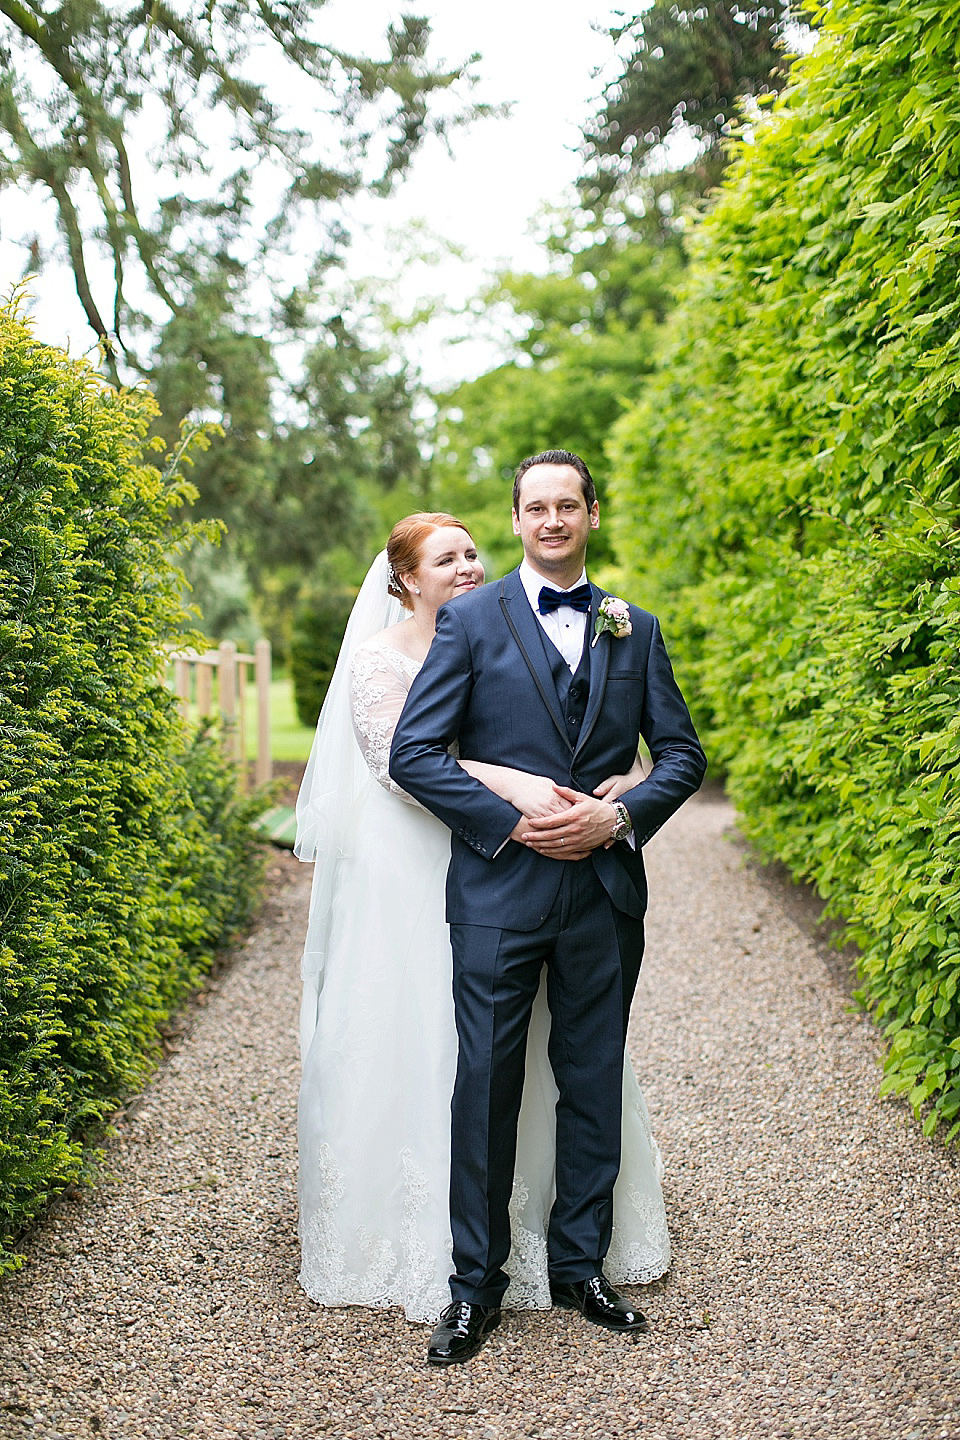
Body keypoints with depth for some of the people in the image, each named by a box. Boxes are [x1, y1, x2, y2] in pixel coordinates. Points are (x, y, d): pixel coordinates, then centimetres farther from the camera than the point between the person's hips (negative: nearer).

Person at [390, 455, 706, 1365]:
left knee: (594, 1084, 10)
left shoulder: (635, 630, 11)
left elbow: (681, 753, 11)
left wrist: (618, 816, -8)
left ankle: (579, 1265, 25)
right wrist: (514, 823, -13)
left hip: (605, 890, 3)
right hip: (499, 888, -3)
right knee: (486, 1085, 0)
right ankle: (476, 1286, 13)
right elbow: (413, 752, -5)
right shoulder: (470, 621, 2)